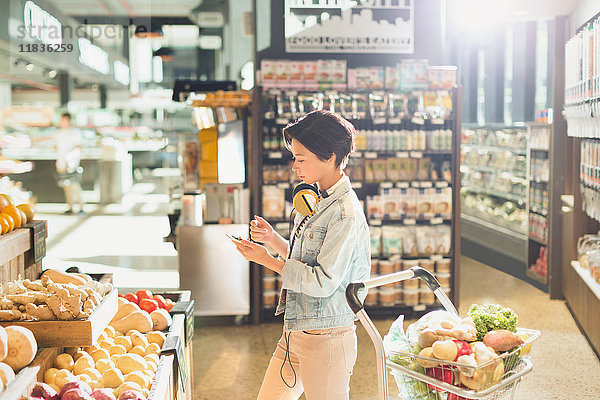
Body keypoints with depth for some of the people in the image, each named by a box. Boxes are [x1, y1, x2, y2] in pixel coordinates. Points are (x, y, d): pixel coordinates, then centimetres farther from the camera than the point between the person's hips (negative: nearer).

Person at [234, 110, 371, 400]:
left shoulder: (345, 213, -18)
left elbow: (323, 282, -22)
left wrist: (268, 260, -15)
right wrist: (272, 239, 3)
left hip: (326, 340, -9)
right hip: (294, 333, 9)